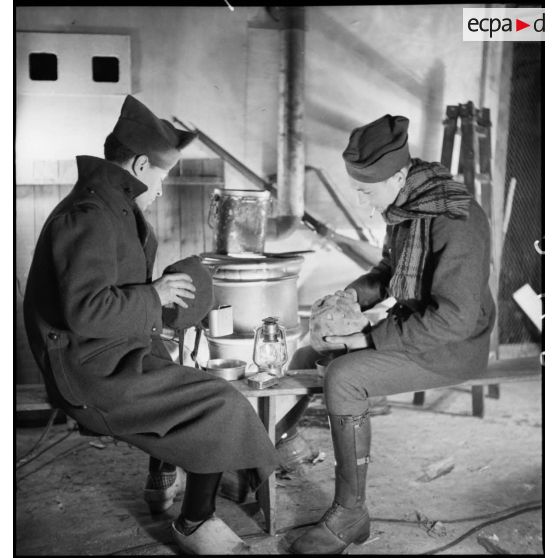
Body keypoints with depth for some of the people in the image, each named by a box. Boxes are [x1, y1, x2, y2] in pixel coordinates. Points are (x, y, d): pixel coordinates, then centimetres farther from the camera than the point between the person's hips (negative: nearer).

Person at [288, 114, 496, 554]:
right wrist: (351, 296, -3)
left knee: (343, 379, -27)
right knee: (307, 360, 4)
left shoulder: (455, 220, -24)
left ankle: (350, 514, -12)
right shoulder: (406, 205, 3)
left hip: (449, 348, -9)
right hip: (409, 327, 9)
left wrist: (367, 337, -25)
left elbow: (454, 318, -28)